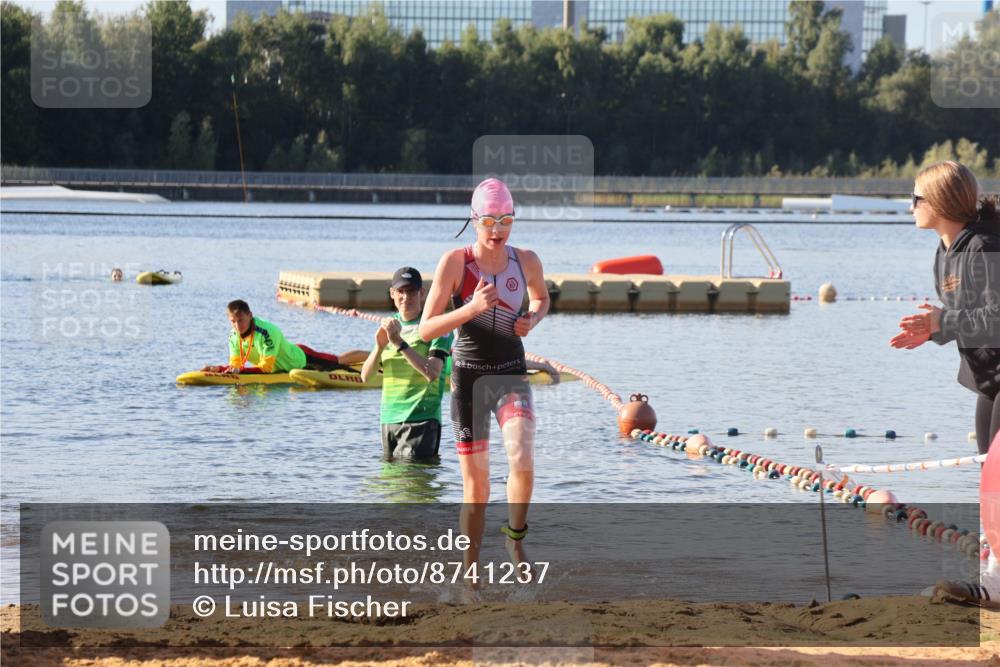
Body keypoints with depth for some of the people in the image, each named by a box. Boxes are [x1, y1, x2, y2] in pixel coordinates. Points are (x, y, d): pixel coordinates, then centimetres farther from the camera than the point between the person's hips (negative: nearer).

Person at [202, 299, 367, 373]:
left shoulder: (266, 332, -40)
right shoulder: (234, 337, -18)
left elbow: (266, 367, -40)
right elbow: (236, 365, -14)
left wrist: (241, 370, -48)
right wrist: (218, 369, -33)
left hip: (302, 359, -6)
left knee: (341, 361, 16)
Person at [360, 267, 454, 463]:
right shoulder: (390, 325, 15)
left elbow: (432, 373, -19)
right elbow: (366, 375, 9)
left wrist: (400, 343, -22)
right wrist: (379, 346, -10)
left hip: (421, 419, -7)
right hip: (389, 418, 7)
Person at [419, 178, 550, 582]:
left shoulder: (526, 261, 1)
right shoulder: (455, 262, -7)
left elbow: (541, 297, 25)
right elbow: (426, 329, -10)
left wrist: (532, 319, 2)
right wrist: (471, 309, -24)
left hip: (512, 376, 1)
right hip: (468, 377, -1)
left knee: (522, 461, -22)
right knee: (475, 484, 2)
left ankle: (515, 537, 5)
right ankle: (470, 569, 17)